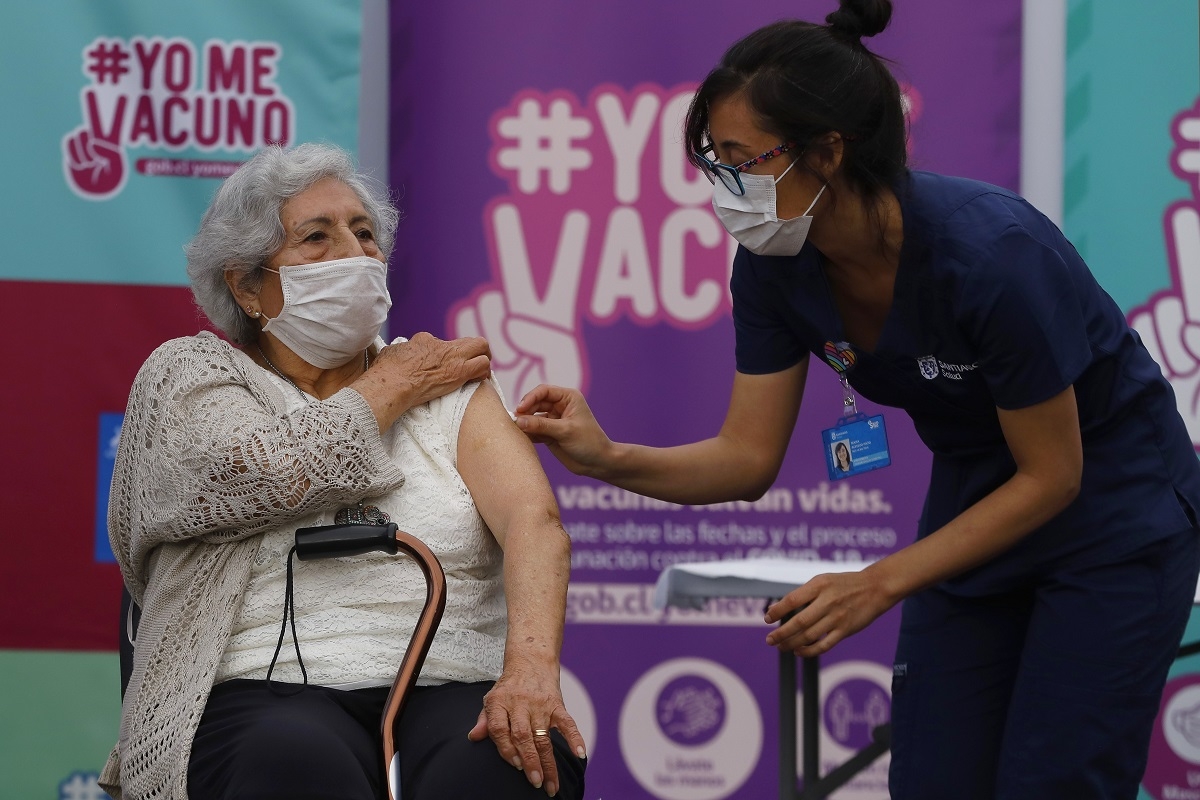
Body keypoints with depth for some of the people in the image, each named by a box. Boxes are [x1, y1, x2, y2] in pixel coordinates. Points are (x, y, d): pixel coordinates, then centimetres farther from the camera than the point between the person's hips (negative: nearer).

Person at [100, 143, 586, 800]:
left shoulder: (449, 384, 17)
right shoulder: (187, 373, 12)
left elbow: (534, 522, -1)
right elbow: (272, 474, -11)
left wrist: (532, 665, -22)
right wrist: (395, 385, 7)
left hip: (451, 687, 2)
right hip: (267, 691, -2)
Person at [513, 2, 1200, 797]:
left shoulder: (990, 253, -33)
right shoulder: (774, 264, -14)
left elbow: (1051, 477, -22)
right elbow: (749, 459, -7)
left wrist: (880, 584, -25)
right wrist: (607, 458, -24)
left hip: (1112, 515, -6)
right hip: (976, 502, 6)